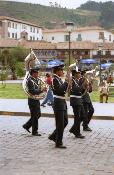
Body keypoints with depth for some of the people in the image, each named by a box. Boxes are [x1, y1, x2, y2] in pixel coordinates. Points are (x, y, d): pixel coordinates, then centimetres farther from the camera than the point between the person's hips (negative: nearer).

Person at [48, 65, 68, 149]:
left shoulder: (59, 79, 14)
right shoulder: (55, 79, -14)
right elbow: (59, 90, -26)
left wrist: (66, 83, 4)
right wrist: (66, 82, -19)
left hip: (63, 102, 9)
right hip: (58, 103, -9)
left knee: (65, 122, 15)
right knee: (60, 124, -3)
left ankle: (53, 136, 27)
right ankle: (58, 143, 5)